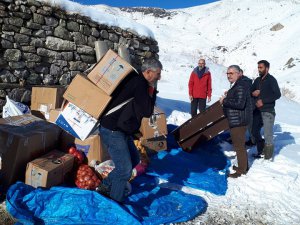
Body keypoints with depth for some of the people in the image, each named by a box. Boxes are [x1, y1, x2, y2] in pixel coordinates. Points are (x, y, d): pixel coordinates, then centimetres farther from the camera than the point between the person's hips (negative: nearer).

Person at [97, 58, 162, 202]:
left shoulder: (140, 82, 12)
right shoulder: (139, 83, -19)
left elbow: (147, 109, 15)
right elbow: (146, 112, -19)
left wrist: (151, 91, 3)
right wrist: (151, 90, -8)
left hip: (122, 131, 10)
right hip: (112, 131, -10)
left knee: (134, 160, 21)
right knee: (125, 169, -6)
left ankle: (105, 186, 30)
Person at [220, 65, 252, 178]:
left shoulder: (240, 86, -19)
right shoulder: (236, 85, 15)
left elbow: (240, 104, -27)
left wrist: (225, 101, -18)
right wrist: (228, 96, 10)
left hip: (238, 121, -11)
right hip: (235, 121, 11)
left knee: (239, 146, -1)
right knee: (239, 144, 20)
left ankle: (241, 170, 11)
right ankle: (243, 166, 33)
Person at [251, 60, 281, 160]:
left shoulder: (271, 80, -7)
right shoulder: (257, 80, 12)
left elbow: (277, 94, -15)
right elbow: (250, 91, 18)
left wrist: (263, 101, -18)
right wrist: (253, 93, -5)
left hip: (268, 111, -7)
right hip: (258, 111, 7)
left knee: (268, 135, -5)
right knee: (254, 131, 13)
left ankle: (268, 157, 8)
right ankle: (261, 151, 32)